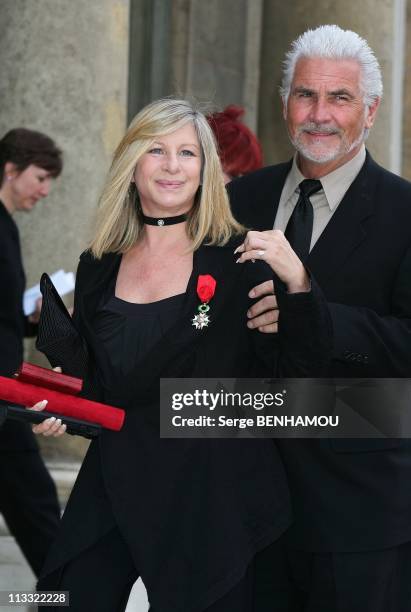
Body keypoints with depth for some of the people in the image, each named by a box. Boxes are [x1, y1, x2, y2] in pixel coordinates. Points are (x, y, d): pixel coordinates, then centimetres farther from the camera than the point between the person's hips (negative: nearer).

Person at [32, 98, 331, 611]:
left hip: (211, 501, -4)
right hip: (114, 492, 4)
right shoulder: (98, 268, 8)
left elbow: (299, 373, -11)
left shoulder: (239, 260, -6)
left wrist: (296, 282, -24)